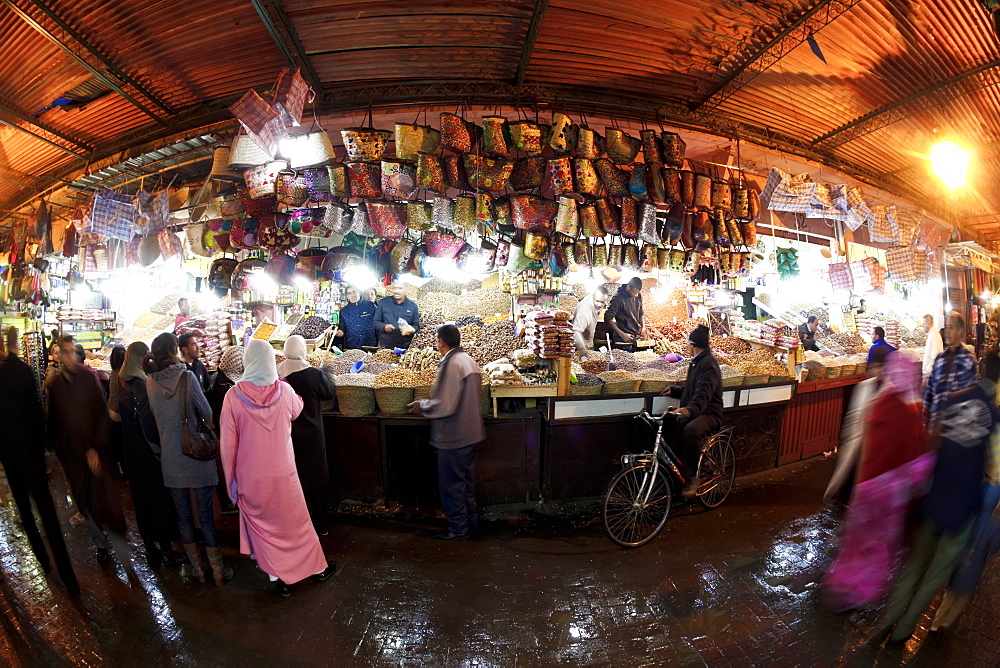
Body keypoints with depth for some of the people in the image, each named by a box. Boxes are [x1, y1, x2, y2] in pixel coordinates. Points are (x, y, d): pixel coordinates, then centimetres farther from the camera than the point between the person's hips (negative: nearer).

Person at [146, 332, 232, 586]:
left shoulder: (150, 383, -3)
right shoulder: (187, 377, -15)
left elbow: (156, 416, 9)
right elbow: (207, 414, -8)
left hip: (170, 458, 4)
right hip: (197, 455, -4)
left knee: (183, 515, 15)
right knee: (206, 515, 6)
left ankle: (197, 568, 27)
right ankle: (217, 570, 17)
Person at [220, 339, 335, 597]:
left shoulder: (234, 395, -13)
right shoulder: (283, 391, -11)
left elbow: (228, 442, -8)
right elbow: (297, 410, 13)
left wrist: (231, 476, 4)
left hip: (250, 477, -1)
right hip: (283, 472, 1)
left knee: (262, 525, 15)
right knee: (296, 520, 16)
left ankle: (278, 578, 25)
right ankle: (317, 567, 31)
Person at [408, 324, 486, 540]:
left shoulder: (450, 364, -21)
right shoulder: (470, 361, 7)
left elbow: (444, 406, -23)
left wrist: (421, 406, -6)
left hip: (453, 435, -9)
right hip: (471, 432, 9)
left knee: (452, 483, 6)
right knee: (467, 479, 21)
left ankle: (458, 528, 18)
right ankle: (471, 518, 34)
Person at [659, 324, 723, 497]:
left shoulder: (708, 363, -12)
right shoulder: (697, 362, 20)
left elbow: (704, 393, -29)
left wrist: (690, 409, -45)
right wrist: (674, 390, 16)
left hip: (708, 414, -9)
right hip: (693, 412, 9)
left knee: (691, 430, -37)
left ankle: (691, 479, -26)